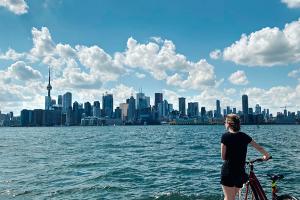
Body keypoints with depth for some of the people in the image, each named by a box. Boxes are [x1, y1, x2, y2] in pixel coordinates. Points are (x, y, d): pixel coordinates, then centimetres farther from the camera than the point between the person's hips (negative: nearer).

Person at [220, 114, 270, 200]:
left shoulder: (225, 136, -9)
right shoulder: (244, 136, 6)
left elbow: (223, 157, -7)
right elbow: (259, 147, 16)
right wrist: (266, 155, 34)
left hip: (228, 171, -5)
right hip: (240, 172, 5)